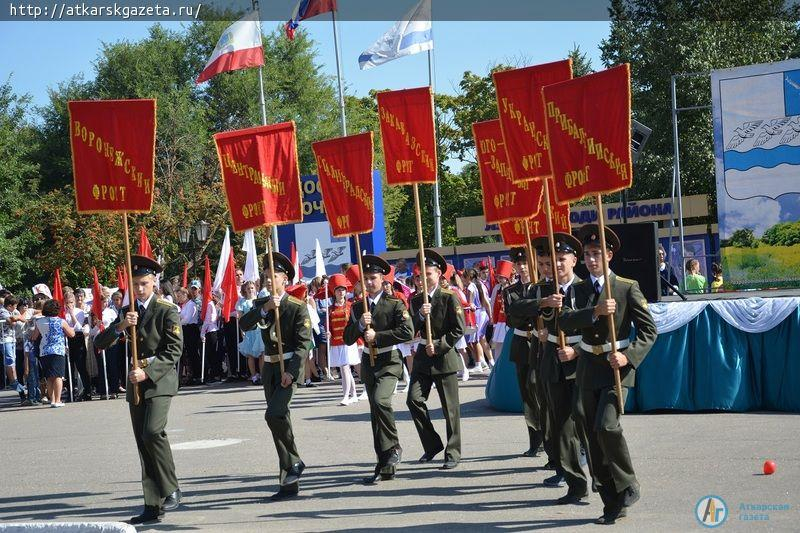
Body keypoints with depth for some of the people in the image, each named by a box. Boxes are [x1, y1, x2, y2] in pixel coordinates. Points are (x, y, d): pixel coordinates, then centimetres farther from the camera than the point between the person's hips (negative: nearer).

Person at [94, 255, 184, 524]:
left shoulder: (168, 311, -4)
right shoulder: (127, 312, 13)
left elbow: (174, 351, -11)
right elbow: (99, 343, 5)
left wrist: (147, 371, -20)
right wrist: (121, 326, -13)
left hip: (159, 381, -6)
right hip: (136, 384, 6)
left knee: (152, 431, -25)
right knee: (143, 442, 4)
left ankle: (171, 489, -9)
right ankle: (153, 506, 8)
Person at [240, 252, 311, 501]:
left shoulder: (298, 307, -6)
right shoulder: (261, 304, 10)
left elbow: (303, 343, -11)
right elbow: (244, 325, -7)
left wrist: (292, 372, -20)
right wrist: (265, 308, -20)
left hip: (290, 367, -6)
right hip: (269, 368, 6)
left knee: (274, 414, -23)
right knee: (280, 420, 6)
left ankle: (295, 462, -3)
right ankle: (289, 483, 11)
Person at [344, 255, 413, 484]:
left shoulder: (395, 304, -6)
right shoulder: (358, 307, 9)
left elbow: (407, 331, -18)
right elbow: (348, 339, 7)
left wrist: (377, 335, -18)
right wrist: (360, 325, -12)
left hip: (389, 362, -6)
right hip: (368, 363, 6)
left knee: (380, 400, -28)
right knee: (375, 413, 6)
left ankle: (393, 447, -7)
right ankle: (385, 466, 12)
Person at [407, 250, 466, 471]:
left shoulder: (449, 298, -5)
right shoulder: (416, 300, 10)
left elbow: (458, 330, -8)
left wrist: (438, 345, -14)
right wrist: (420, 315, -12)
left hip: (445, 356, -4)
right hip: (423, 357, 5)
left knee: (450, 407, 0)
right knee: (414, 399, -7)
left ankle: (453, 453, 10)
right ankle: (432, 444, 9)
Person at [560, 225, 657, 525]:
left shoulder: (627, 287, -3)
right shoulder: (579, 289, 8)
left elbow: (649, 329, -5)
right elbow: (564, 321, -9)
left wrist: (629, 356, -19)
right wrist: (595, 311, -24)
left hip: (617, 368, -5)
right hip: (588, 368, 5)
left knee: (607, 426, -23)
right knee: (593, 438, 4)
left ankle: (627, 486, -2)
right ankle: (613, 504, 12)